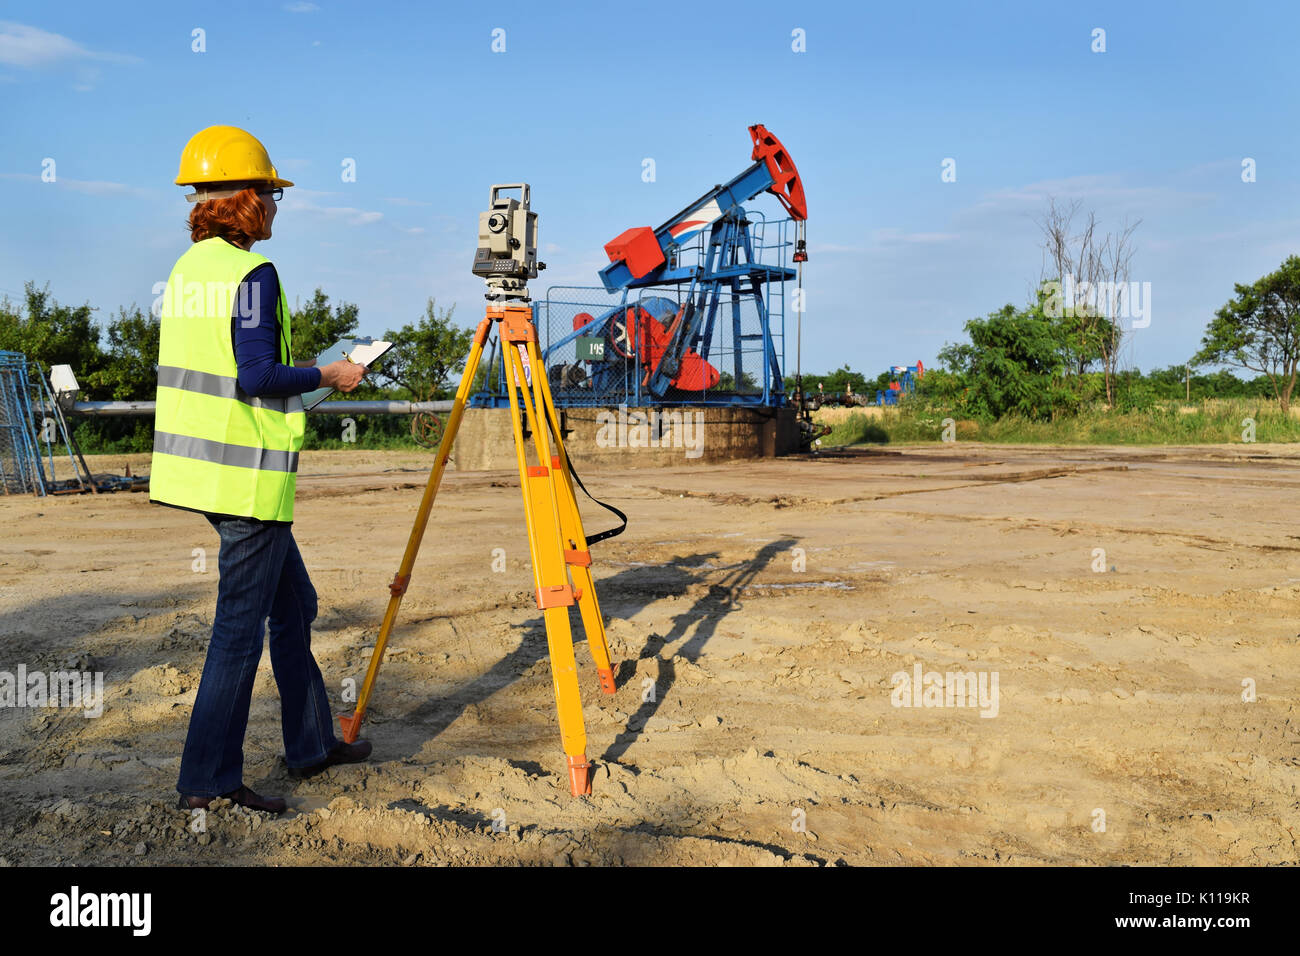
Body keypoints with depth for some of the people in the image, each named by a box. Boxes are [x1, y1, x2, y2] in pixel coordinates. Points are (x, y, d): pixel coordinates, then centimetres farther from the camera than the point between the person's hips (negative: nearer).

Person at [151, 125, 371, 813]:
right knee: (241, 623, 0)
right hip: (248, 472, -9)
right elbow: (257, 378, -20)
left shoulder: (185, 268, 13)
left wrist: (292, 371, 20)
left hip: (195, 465, 9)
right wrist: (328, 376, -6)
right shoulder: (251, 274, -14)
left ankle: (311, 743, 28)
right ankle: (207, 779, 8)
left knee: (293, 603, 18)